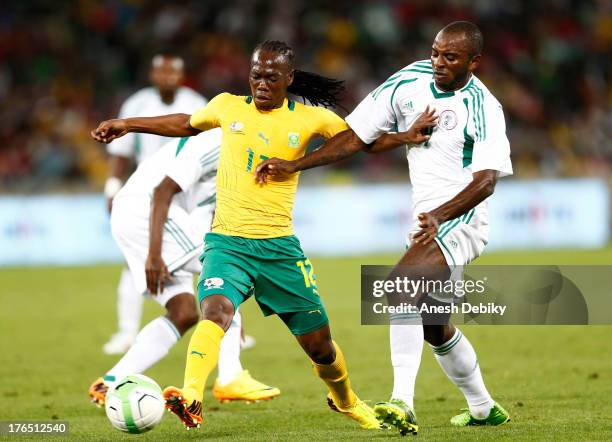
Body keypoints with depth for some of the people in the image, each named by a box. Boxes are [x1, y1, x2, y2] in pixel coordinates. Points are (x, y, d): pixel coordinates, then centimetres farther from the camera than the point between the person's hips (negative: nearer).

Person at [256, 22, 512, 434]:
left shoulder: (484, 109, -16)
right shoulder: (410, 81, 2)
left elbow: (486, 180, -26)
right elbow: (357, 136, 5)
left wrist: (440, 215, -42)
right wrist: (294, 166, -1)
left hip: (460, 219, -8)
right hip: (431, 221, 8)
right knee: (434, 328, 20)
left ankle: (402, 403, -38)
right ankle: (483, 408, 40)